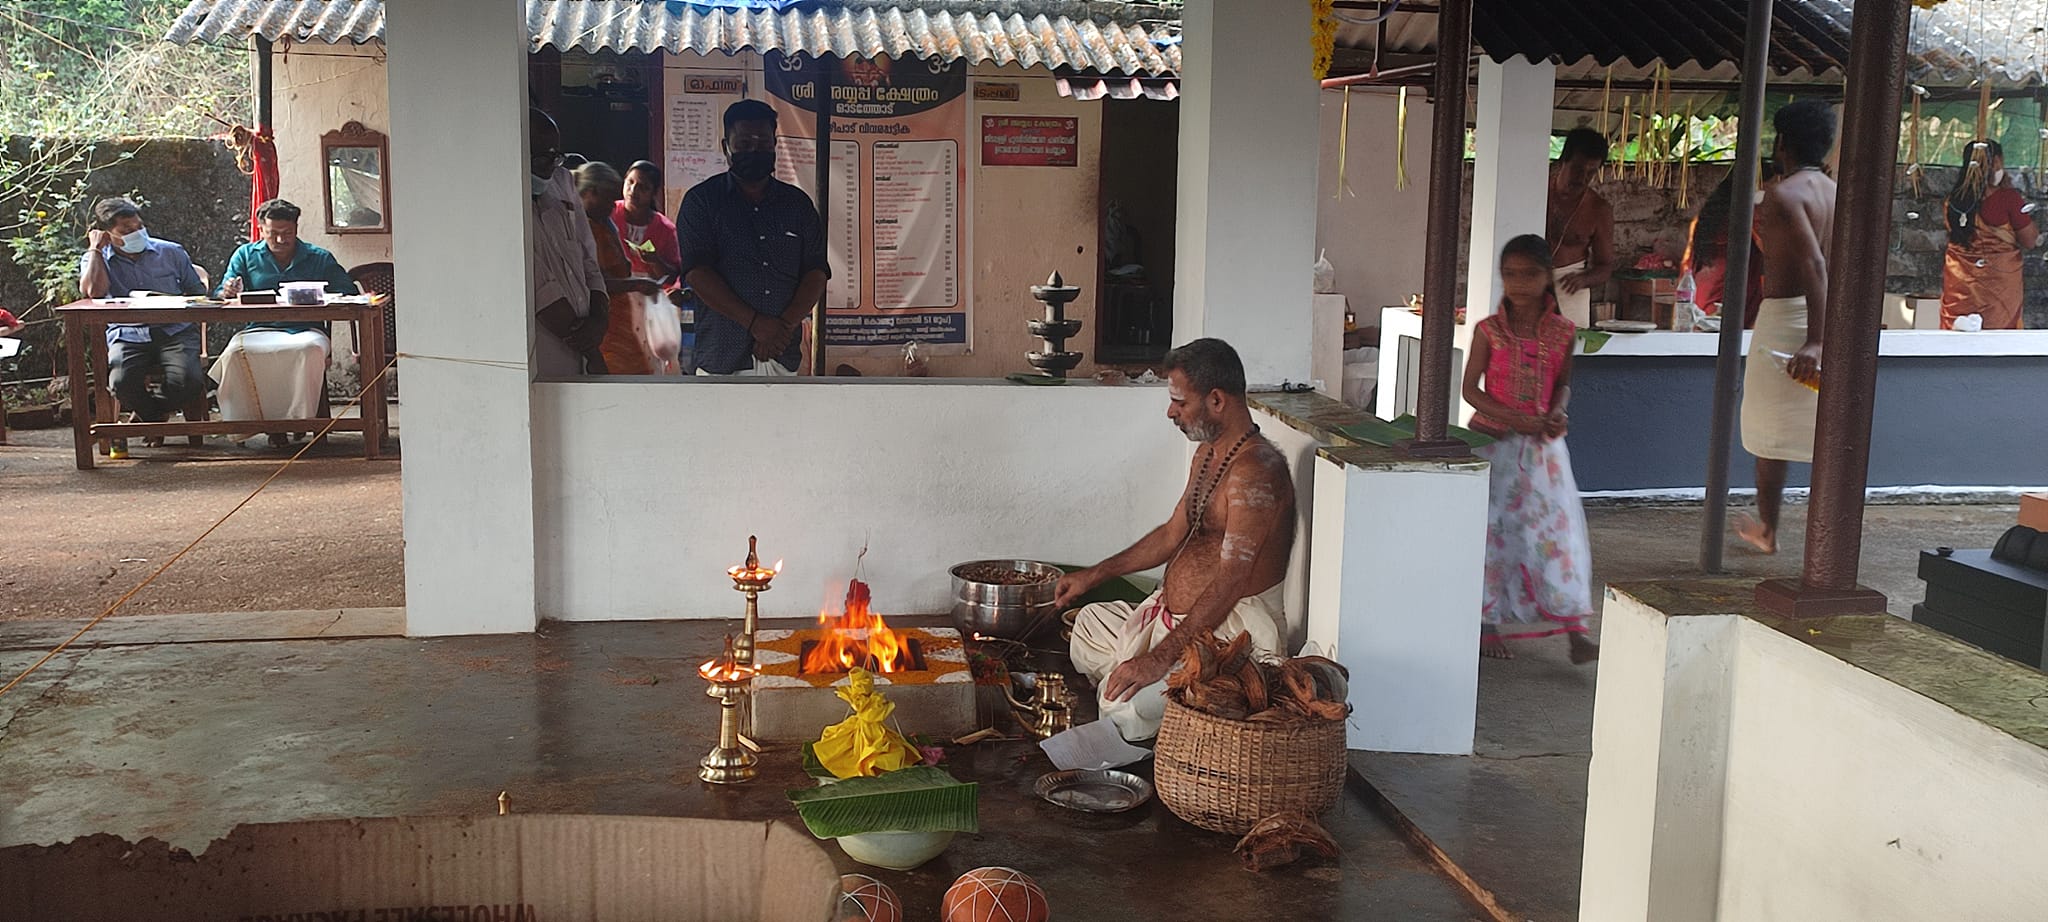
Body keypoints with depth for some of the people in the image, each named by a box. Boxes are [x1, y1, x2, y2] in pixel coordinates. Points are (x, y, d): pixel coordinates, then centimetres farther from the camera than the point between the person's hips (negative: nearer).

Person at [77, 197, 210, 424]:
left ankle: (148, 412, 7)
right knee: (122, 383, -32)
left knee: (188, 382, -28)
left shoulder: (171, 252, 13)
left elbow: (198, 293, 19)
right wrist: (95, 249, -2)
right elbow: (94, 292, -13)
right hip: (128, 335, -1)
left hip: (175, 330, 1)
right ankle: (156, 417, 3)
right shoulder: (96, 260, 9)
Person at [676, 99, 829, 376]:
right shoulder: (701, 201, 3)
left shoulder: (797, 203, 14)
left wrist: (786, 325, -9)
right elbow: (697, 273, -7)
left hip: (783, 352, 3)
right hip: (722, 355, -3)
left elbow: (816, 272, 8)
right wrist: (755, 322, -14)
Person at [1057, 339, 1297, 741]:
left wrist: (1160, 658, -30)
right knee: (1084, 624, 19)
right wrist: (1093, 576, 21)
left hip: (1230, 630, -11)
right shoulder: (1208, 453, 11)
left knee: (1126, 704, -27)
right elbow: (1173, 534, 23)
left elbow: (1229, 583, -27)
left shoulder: (1255, 471, -23)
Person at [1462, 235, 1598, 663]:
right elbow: (1470, 389, -5)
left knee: (1558, 527, -4)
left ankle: (1574, 630, -2)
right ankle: (1488, 625, 14)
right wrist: (1513, 417, -18)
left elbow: (1563, 383, 13)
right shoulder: (1489, 331, -5)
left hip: (1542, 444, 2)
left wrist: (1556, 413, -8)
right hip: (1494, 442, -2)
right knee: (1493, 529, 2)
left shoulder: (1563, 332, 2)